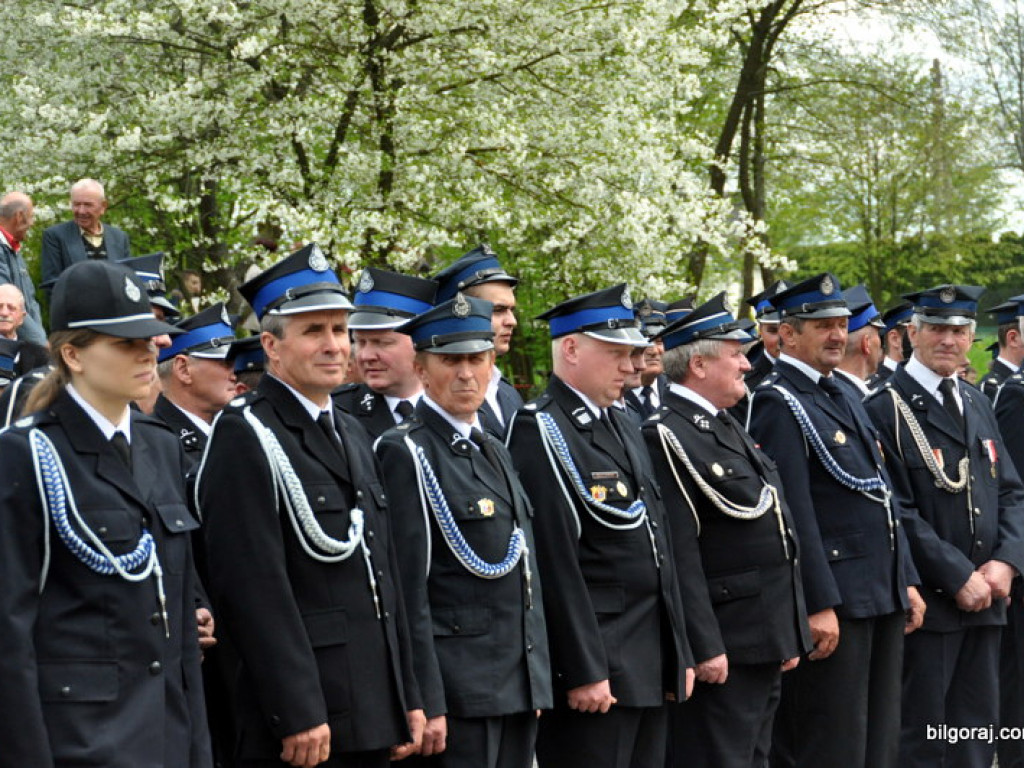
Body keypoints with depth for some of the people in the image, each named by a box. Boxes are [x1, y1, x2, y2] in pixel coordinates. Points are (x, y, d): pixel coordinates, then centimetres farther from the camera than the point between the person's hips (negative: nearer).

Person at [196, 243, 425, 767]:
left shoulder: (351, 435, 17)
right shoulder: (244, 437, -10)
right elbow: (254, 586, -17)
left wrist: (407, 698, 15)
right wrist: (298, 715, -20)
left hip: (373, 715, 8)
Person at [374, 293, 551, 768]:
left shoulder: (495, 452, 16)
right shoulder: (405, 454, -9)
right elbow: (408, 592, -15)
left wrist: (536, 683, 17)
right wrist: (426, 703, -18)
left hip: (520, 687, 8)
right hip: (458, 693, -8)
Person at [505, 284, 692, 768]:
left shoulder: (624, 430, 18)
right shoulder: (541, 431, -11)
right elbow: (554, 561, -17)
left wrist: (680, 653, 17)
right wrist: (584, 672, -20)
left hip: (652, 664, 9)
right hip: (594, 659, -9)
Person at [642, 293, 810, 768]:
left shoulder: (727, 427, 16)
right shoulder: (669, 436, -15)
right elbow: (679, 554, -20)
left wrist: (789, 635, 19)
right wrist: (705, 648, -22)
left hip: (767, 640, 10)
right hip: (724, 648, -10)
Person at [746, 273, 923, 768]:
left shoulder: (844, 394, 17)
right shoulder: (777, 403, -12)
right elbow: (794, 513, -18)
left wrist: (906, 580, 16)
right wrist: (818, 606, -21)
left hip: (884, 596, 9)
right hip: (834, 599, -9)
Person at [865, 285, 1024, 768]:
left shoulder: (978, 406, 16)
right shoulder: (887, 409, -8)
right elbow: (897, 511, -14)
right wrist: (960, 577, -15)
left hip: (985, 596, 7)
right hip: (927, 599, -7)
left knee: (977, 728, 11)